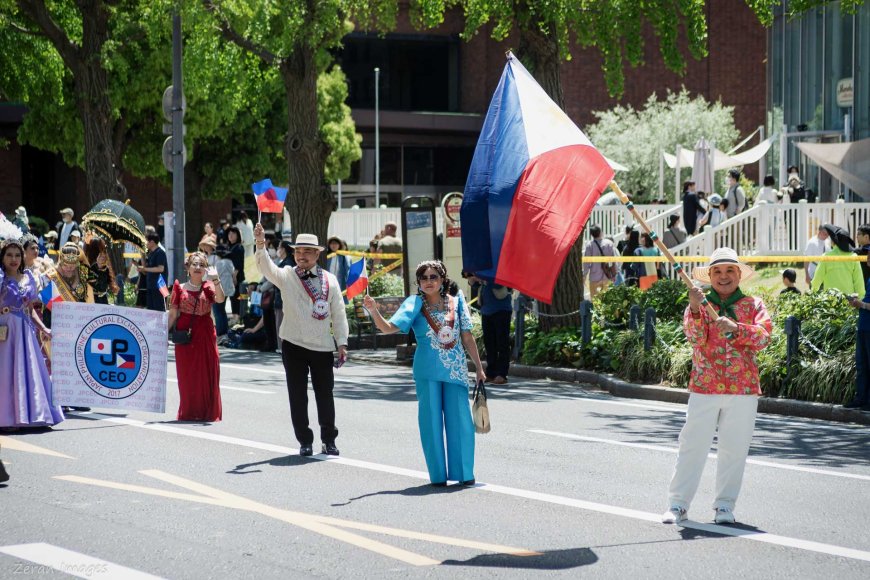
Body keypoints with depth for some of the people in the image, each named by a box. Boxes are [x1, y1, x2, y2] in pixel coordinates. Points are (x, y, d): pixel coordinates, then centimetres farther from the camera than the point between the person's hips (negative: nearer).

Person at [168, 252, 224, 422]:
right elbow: (173, 314, 6)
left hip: (205, 334, 0)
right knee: (187, 375, 1)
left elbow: (220, 299, -16)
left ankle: (207, 411, 7)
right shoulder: (180, 288, 5)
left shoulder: (208, 287, 5)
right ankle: (188, 412, 10)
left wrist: (216, 281, -31)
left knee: (206, 373, 0)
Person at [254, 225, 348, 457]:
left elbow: (339, 313, 6)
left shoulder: (329, 280, 4)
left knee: (325, 394, 7)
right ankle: (305, 441, 14)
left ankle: (329, 440, 21)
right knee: (297, 395, 3)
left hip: (322, 347, 1)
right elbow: (266, 267, -18)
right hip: (293, 345, -1)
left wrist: (342, 343, 1)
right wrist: (260, 246, -37)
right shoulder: (286, 276, 0)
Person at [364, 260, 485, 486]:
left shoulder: (456, 302, 6)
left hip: (456, 370, 1)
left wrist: (479, 367, 12)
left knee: (460, 421, 0)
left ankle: (464, 473, 11)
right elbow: (388, 328, -9)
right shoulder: (415, 304, 0)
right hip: (428, 370, -1)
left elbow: (467, 337, 11)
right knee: (431, 421, 1)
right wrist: (374, 311, -26)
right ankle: (438, 475, 11)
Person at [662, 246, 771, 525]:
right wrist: (696, 309, -23)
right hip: (704, 386, -1)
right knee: (693, 446, -2)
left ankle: (725, 505, 15)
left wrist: (735, 328, -23)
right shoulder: (698, 305, 8)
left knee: (734, 449, 4)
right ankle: (678, 504, 3)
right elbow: (694, 338, -8)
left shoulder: (753, 305, 8)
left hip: (743, 388, 1)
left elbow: (763, 336, -8)